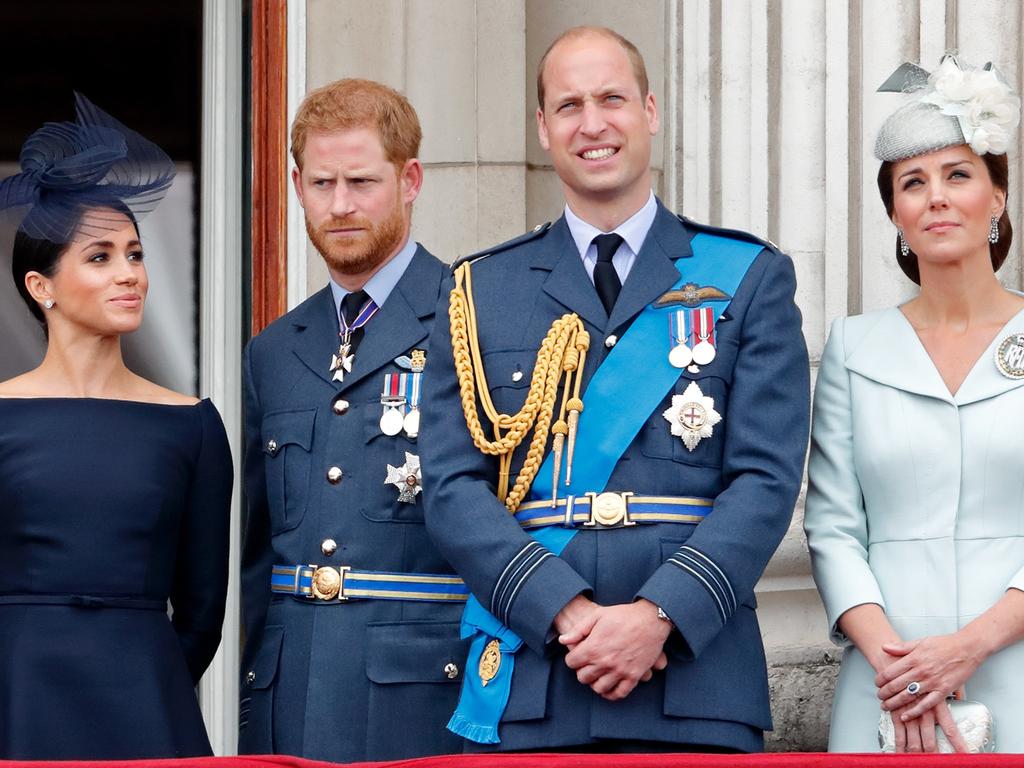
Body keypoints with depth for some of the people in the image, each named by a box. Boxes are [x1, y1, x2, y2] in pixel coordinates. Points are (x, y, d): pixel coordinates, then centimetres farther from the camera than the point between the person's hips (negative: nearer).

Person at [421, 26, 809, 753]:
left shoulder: (751, 279, 9)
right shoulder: (480, 291, 12)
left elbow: (767, 480, -1)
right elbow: (453, 488, 3)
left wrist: (659, 614, -14)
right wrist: (567, 611, -12)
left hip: (695, 684, -1)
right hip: (523, 691, 1)